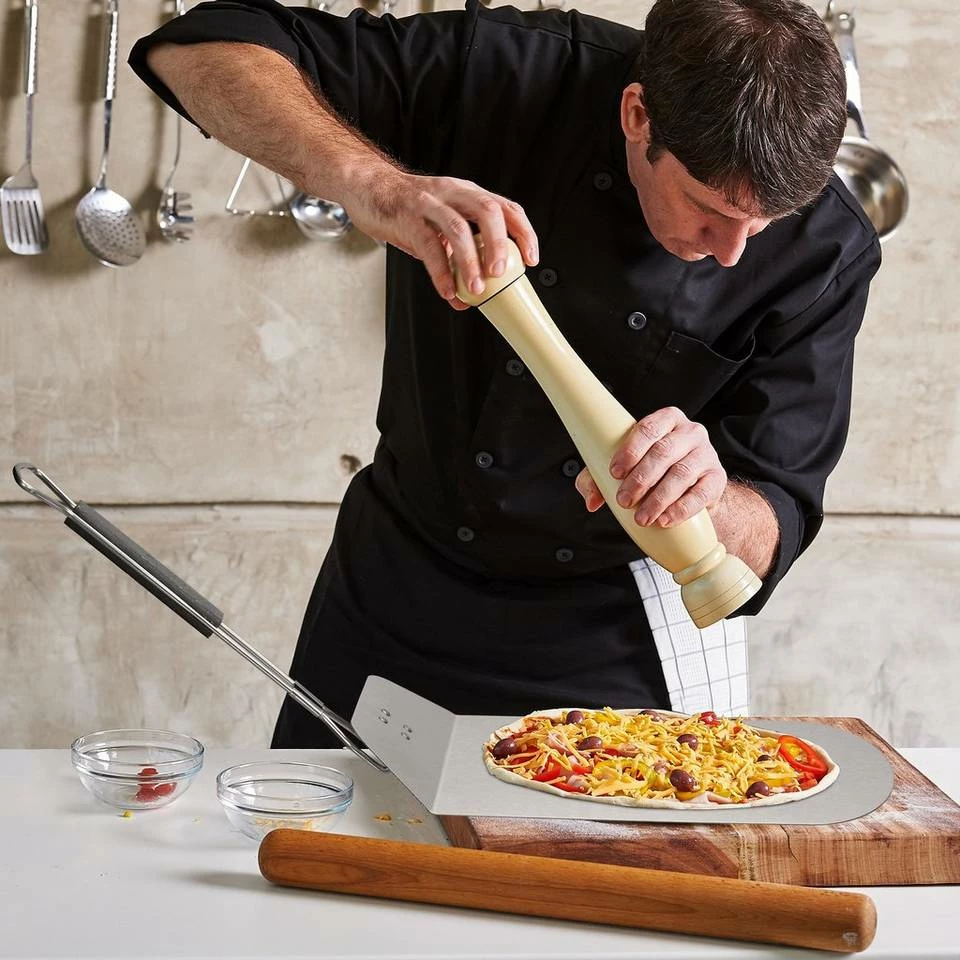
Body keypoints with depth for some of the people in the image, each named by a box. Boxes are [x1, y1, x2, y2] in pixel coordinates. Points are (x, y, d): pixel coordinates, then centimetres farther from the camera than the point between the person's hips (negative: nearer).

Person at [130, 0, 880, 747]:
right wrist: (372, 182, -39)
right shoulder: (503, 72, -22)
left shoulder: (824, 251, -20)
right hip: (393, 596, 2)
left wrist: (704, 501, -44)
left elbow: (767, 539, -20)